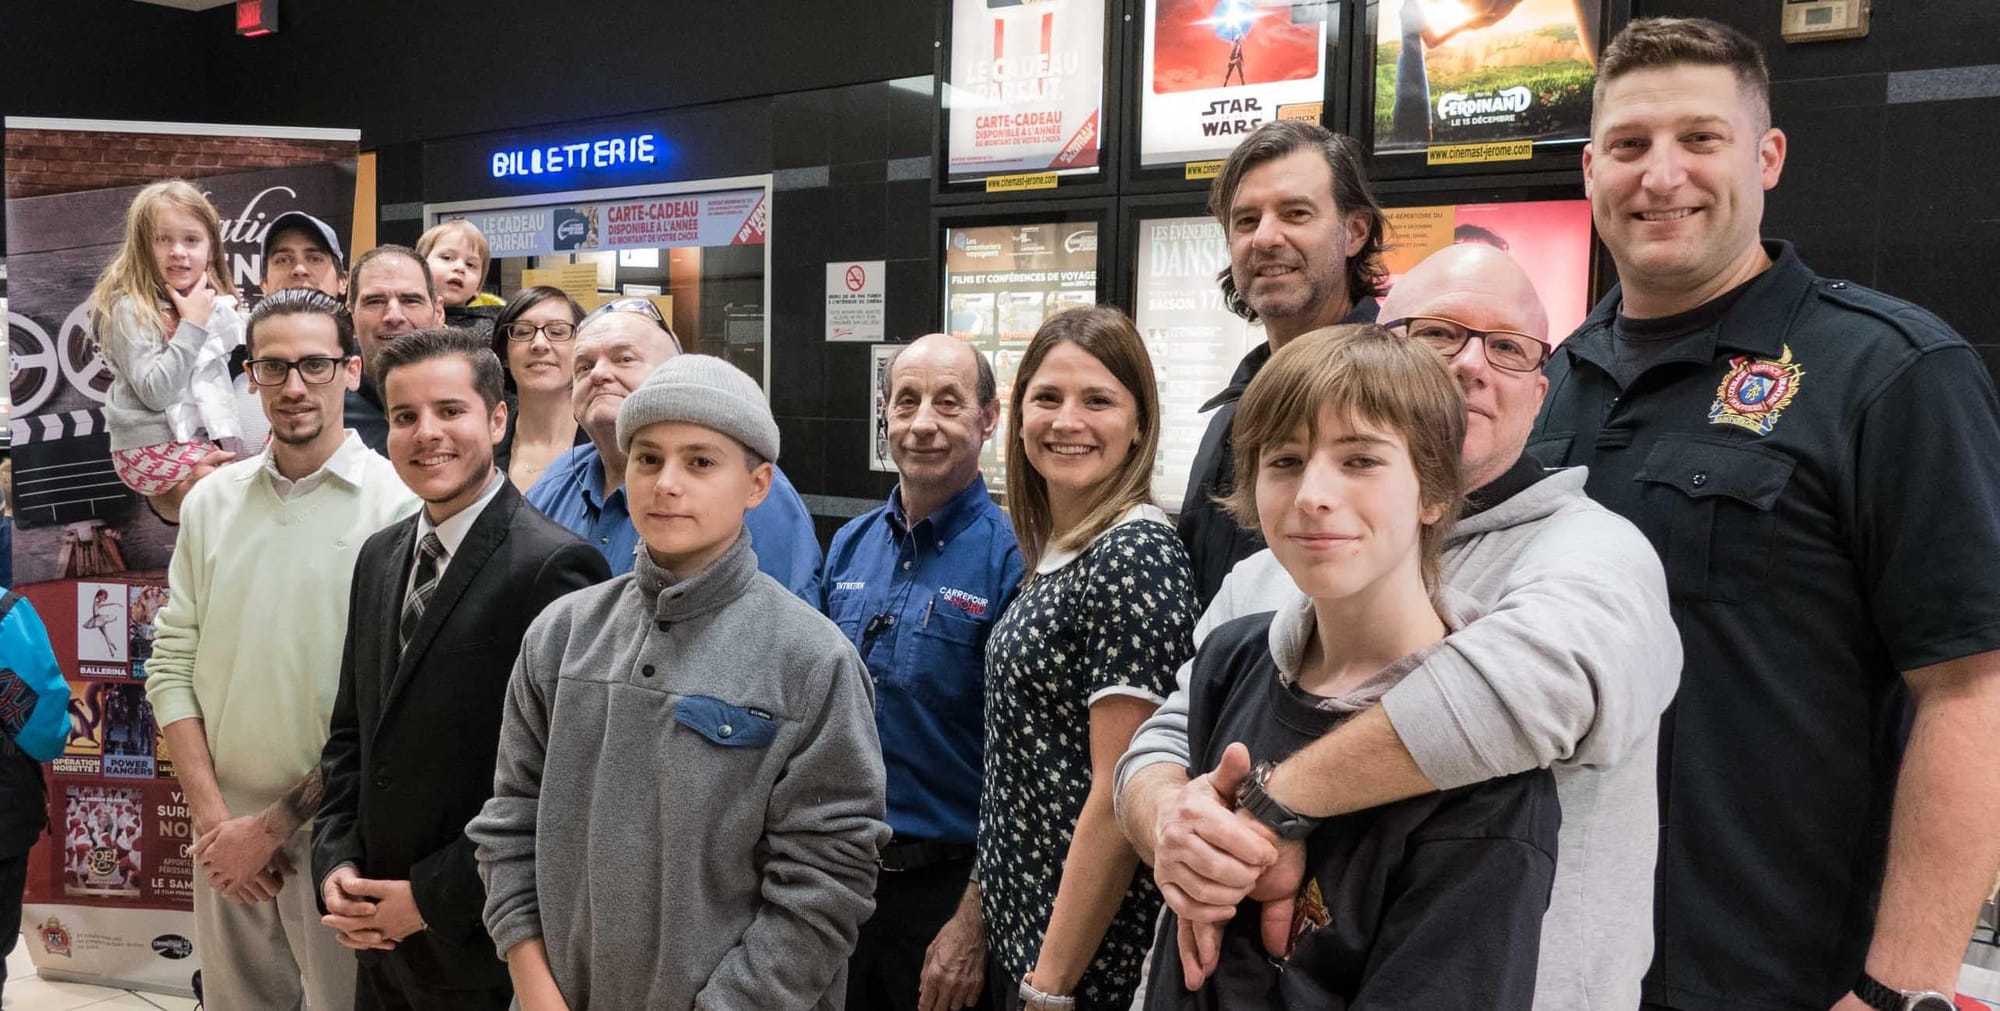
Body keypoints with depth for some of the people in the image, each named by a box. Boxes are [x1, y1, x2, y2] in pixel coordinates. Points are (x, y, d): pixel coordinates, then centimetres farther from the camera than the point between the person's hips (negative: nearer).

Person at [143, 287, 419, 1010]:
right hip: (225, 832, 4)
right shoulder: (210, 502, 4)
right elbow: (171, 665, 5)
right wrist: (213, 816, -4)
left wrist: (275, 823, -10)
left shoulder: (399, 503, -11)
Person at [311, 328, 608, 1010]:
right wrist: (337, 864, 2)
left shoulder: (553, 566, -18)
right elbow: (351, 731, 14)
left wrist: (433, 897, -15)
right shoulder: (380, 556, 7)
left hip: (483, 947, -7)